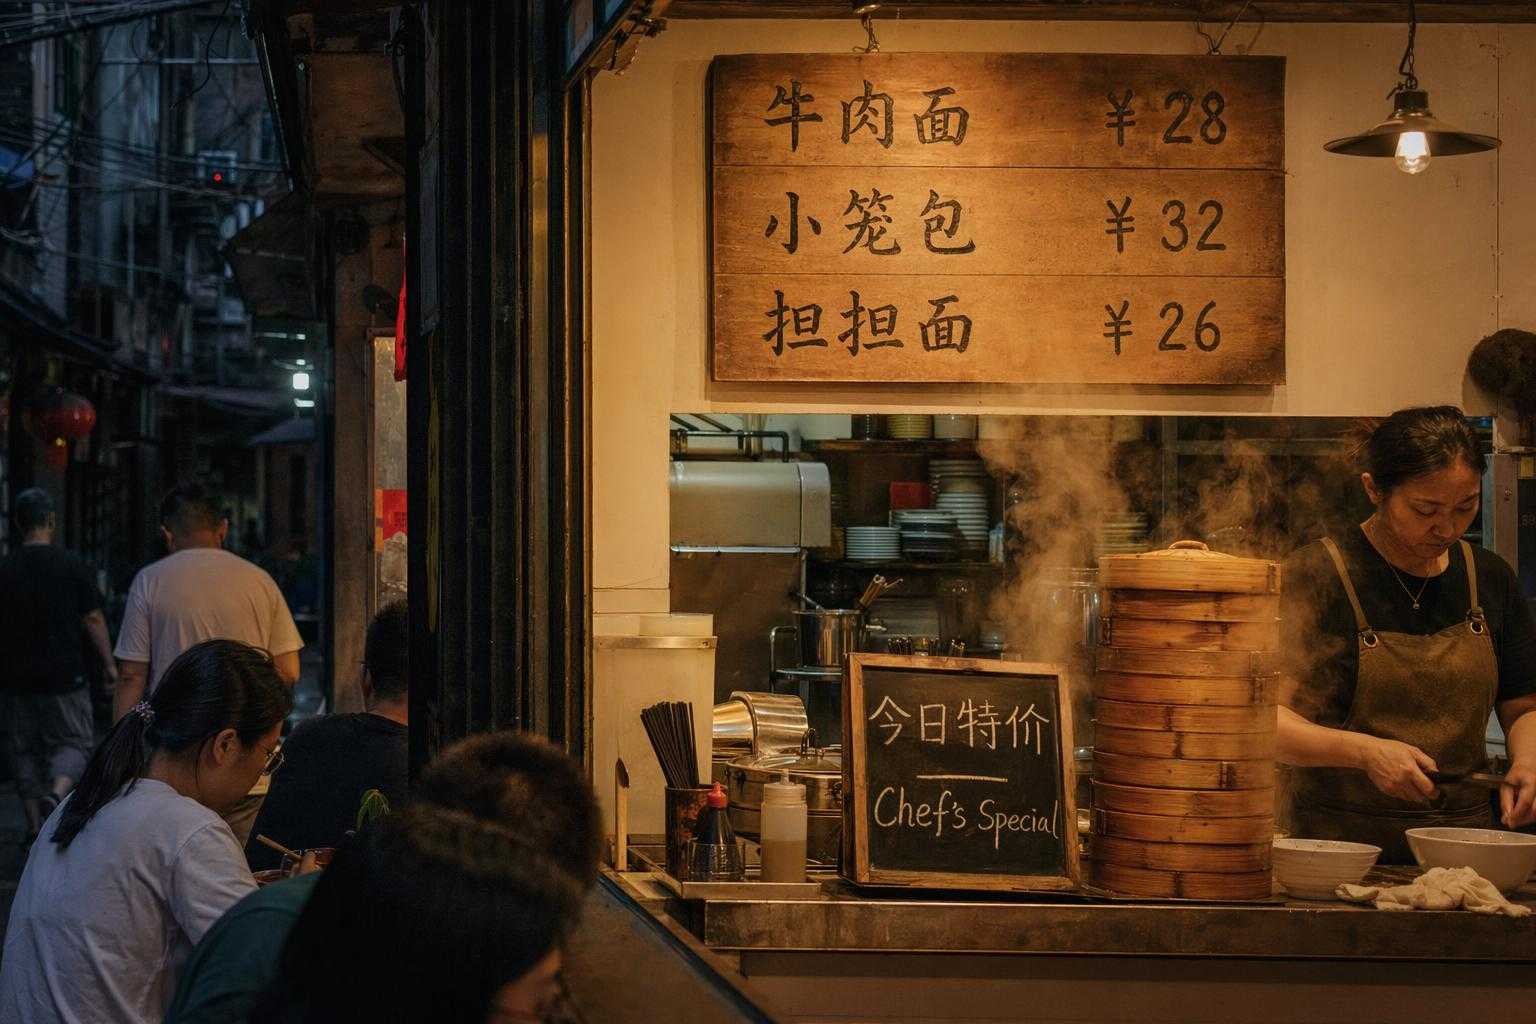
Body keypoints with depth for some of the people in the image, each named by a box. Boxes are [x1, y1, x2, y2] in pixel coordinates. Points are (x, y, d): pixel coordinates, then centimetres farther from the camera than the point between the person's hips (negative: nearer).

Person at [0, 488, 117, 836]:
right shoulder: (71, 566, -4)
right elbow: (93, 619, -3)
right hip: (64, 677, -2)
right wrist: (109, 664, 5)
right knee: (74, 741, 8)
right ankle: (57, 795, -20)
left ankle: (35, 826, 10)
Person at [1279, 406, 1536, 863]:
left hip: (1464, 844, 4)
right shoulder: (1317, 577, -5)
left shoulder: (1490, 579, 12)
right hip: (1341, 842, -4)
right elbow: (1267, 717, -9)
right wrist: (1365, 752, -22)